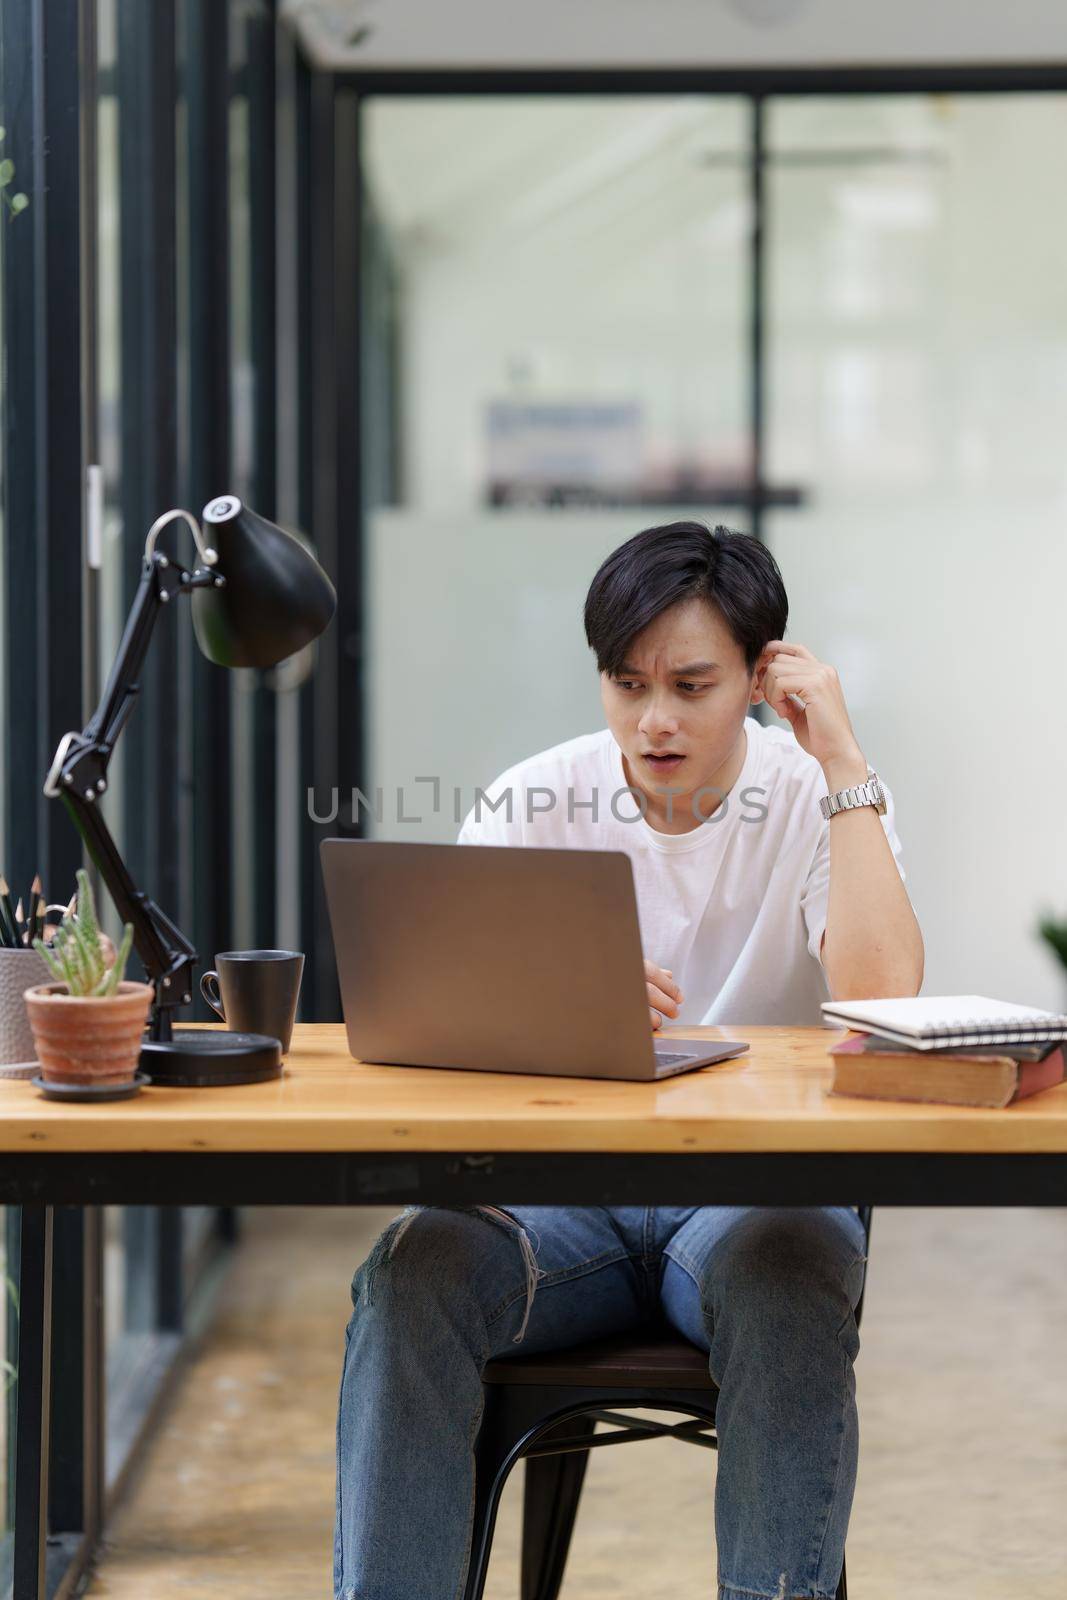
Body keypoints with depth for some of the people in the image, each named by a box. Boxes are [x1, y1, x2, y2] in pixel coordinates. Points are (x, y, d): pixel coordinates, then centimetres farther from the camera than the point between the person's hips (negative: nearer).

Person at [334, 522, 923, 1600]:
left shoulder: (816, 803, -1)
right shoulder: (534, 804, 3)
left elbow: (880, 1002, -21)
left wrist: (844, 763, -17)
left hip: (757, 1186, -1)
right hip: (561, 1184, 2)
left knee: (788, 1270, -36)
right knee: (413, 1268, -29)